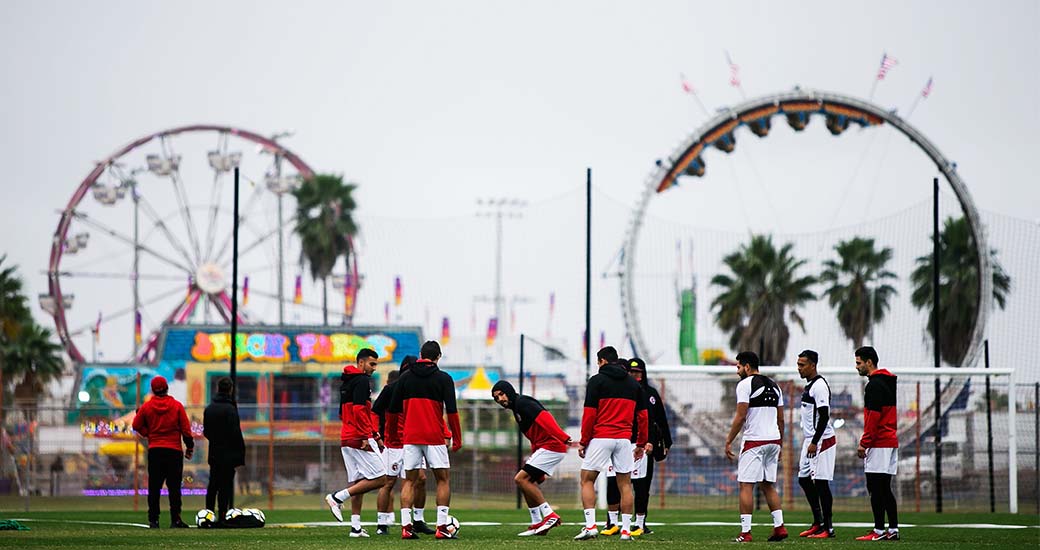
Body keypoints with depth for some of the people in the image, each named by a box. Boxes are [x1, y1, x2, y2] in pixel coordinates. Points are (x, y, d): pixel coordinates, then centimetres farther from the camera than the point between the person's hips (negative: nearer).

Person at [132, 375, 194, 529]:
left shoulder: (147, 406, 0)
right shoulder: (177, 406, -2)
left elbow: (137, 425, 5)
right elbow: (186, 429, -1)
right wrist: (190, 447, 7)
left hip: (154, 451, 1)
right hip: (174, 451, -1)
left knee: (154, 487, 5)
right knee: (174, 487, 0)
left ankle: (153, 520, 2)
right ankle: (175, 520, -4)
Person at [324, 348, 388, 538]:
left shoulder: (346, 382, 21)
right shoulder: (361, 381, -8)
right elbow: (359, 409, -20)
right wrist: (366, 436, -19)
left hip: (346, 439, 10)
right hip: (359, 438, -10)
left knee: (357, 482, 9)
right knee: (379, 479, -7)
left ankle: (356, 527, 4)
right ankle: (338, 497, -11)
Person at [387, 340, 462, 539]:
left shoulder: (405, 377, 7)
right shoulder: (443, 379, -1)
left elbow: (393, 410, 9)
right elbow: (451, 411, -6)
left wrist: (391, 432, 23)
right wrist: (457, 439, 1)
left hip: (410, 437, 3)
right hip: (435, 437, -3)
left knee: (409, 480, 8)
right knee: (443, 479, 6)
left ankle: (406, 526, -3)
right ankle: (441, 526, -3)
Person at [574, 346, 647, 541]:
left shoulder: (597, 381, -2)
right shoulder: (634, 384, 12)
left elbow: (589, 414, -7)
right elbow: (642, 416, 11)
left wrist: (583, 441, -2)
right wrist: (641, 444, 16)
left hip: (599, 438, -4)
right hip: (624, 439, 4)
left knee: (587, 480, 4)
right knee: (625, 483, 8)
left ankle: (590, 525, -9)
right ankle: (626, 530, 4)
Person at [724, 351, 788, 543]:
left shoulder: (745, 385, -8)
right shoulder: (773, 385, 16)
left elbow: (741, 416, -13)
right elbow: (781, 419, 17)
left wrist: (728, 441, -7)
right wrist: (780, 445, 24)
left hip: (754, 440, -7)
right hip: (773, 440, 7)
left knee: (746, 485, -5)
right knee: (767, 485, 15)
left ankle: (745, 532, -9)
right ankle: (779, 526, 8)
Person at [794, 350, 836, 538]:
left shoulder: (819, 385, -16)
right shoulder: (809, 385, 16)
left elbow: (824, 416, -21)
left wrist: (814, 442, -22)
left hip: (821, 440, -11)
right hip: (810, 440, 11)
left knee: (821, 482, -8)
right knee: (804, 480, 12)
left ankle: (828, 528, -4)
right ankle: (818, 523, 19)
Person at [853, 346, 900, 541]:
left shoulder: (874, 385, -12)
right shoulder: (888, 382, 19)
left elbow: (873, 417, -19)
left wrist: (864, 443, -16)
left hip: (878, 444, -10)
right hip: (891, 442, 10)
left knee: (876, 488, -9)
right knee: (884, 489, 11)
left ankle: (879, 531, -10)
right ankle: (893, 530, 9)